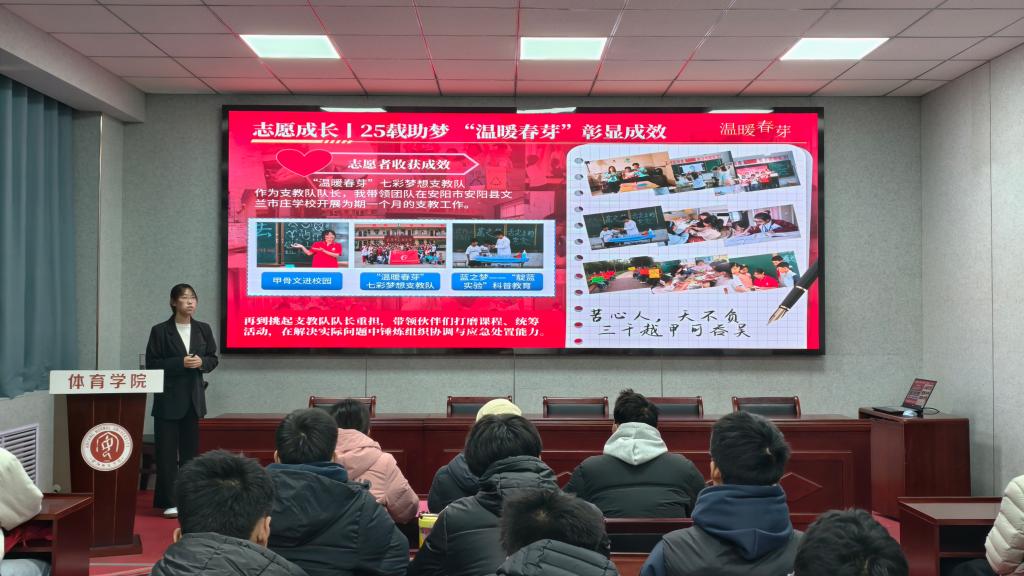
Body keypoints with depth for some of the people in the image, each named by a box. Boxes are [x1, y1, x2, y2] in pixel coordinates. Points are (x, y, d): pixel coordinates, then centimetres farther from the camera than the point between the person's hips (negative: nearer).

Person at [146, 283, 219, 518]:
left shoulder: (203, 329, 7)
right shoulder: (160, 331, -4)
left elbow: (213, 358, 12)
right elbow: (152, 364, -6)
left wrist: (201, 362, -10)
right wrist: (180, 363, -18)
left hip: (193, 398, 4)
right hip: (168, 398, -3)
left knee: (190, 449, 8)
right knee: (167, 451, -2)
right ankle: (169, 502, 2)